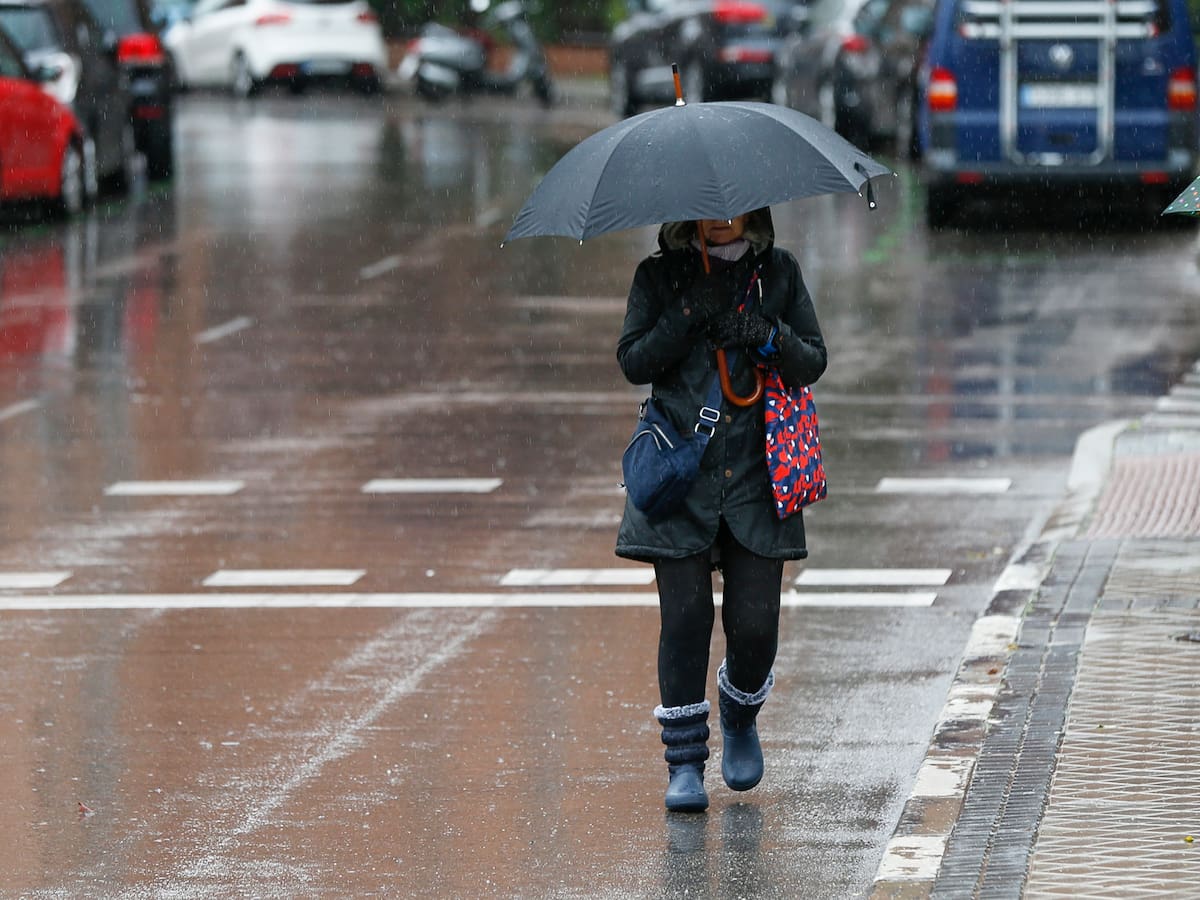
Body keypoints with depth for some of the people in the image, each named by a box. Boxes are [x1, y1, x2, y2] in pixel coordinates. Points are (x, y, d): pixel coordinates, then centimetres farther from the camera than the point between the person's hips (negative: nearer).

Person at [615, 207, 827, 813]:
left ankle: (740, 720, 29)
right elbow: (633, 362, -5)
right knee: (685, 620, -6)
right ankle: (684, 764, 4)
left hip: (755, 474, 1)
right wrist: (689, 316, -17)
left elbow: (813, 363, 6)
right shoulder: (659, 277, 4)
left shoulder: (779, 273, 7)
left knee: (754, 624, -2)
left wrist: (770, 338, -14)